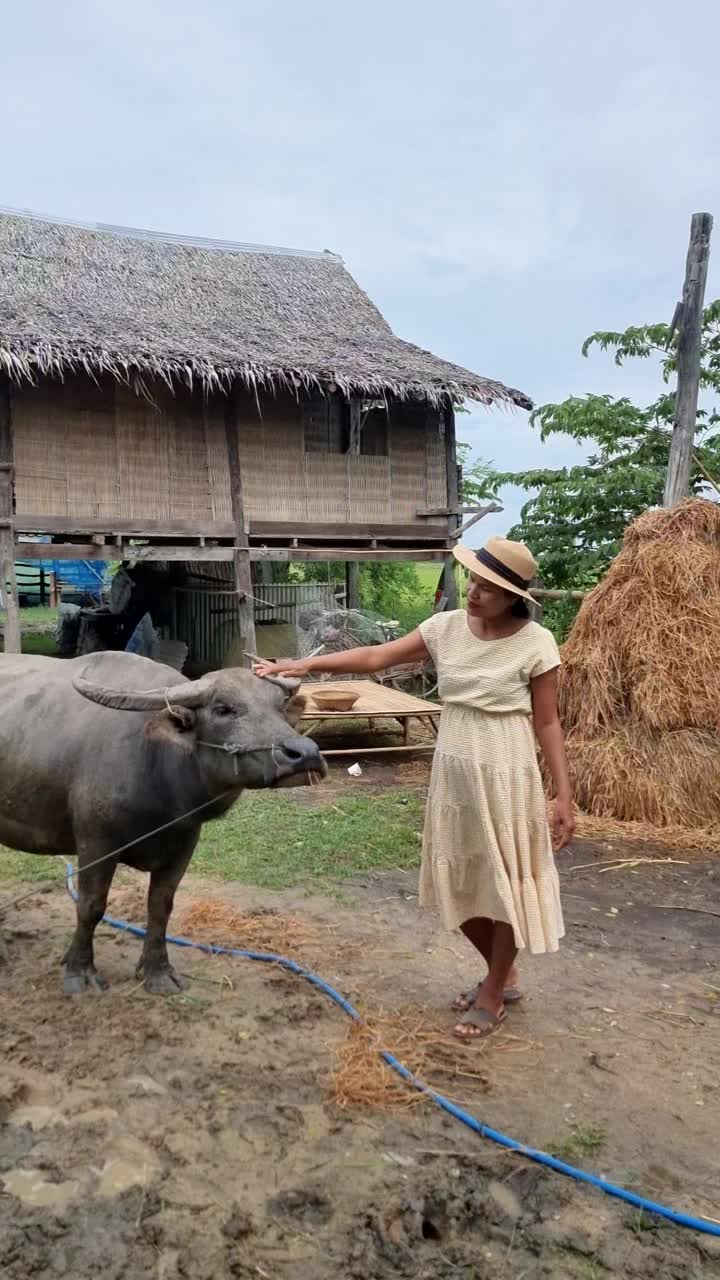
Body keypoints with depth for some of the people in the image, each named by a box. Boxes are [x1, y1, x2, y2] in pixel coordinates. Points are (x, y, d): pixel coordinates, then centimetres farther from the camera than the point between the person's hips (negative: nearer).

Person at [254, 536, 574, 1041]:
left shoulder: (535, 643, -11)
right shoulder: (446, 627, 0)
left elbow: (547, 724, -7)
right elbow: (375, 657, -2)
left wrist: (564, 797, -8)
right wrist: (307, 664, -12)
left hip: (506, 777, -5)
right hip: (452, 773, 5)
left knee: (506, 884, 8)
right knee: (460, 884, 15)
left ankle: (493, 994, 29)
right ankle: (504, 975, 38)